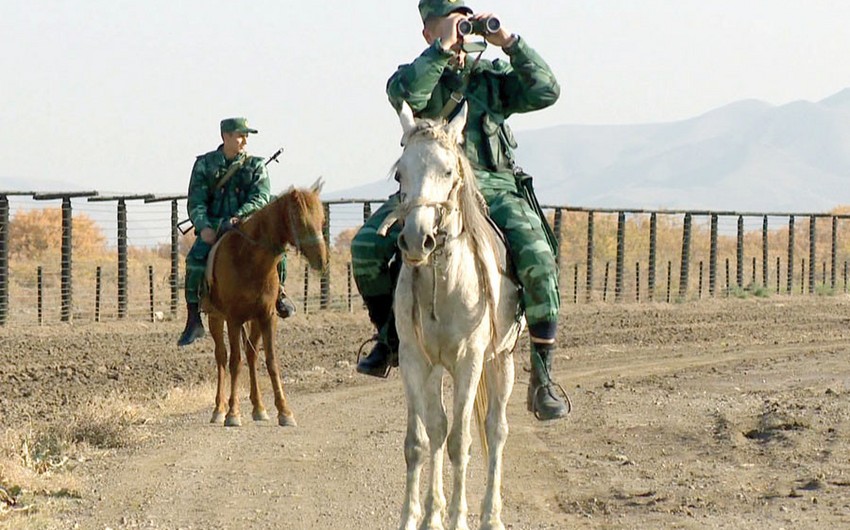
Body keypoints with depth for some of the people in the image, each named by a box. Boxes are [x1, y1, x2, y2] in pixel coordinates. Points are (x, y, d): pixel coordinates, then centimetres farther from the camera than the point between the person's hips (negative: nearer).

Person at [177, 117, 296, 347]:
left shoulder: (255, 165, 8)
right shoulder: (205, 164, 7)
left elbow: (261, 198, -6)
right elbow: (195, 202, 1)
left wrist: (238, 217, -25)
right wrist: (203, 227, -18)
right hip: (212, 228, -1)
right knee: (196, 258, -29)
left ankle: (279, 292, 6)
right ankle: (193, 321, -22)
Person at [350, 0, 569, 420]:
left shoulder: (492, 76, 18)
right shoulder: (420, 73, 11)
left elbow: (545, 92, 4)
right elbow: (403, 96, -14)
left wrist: (509, 43, 0)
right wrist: (442, 49, -15)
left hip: (494, 187, 0)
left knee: (537, 260, -27)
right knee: (367, 247, -23)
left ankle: (542, 377, -20)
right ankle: (390, 338, 2)